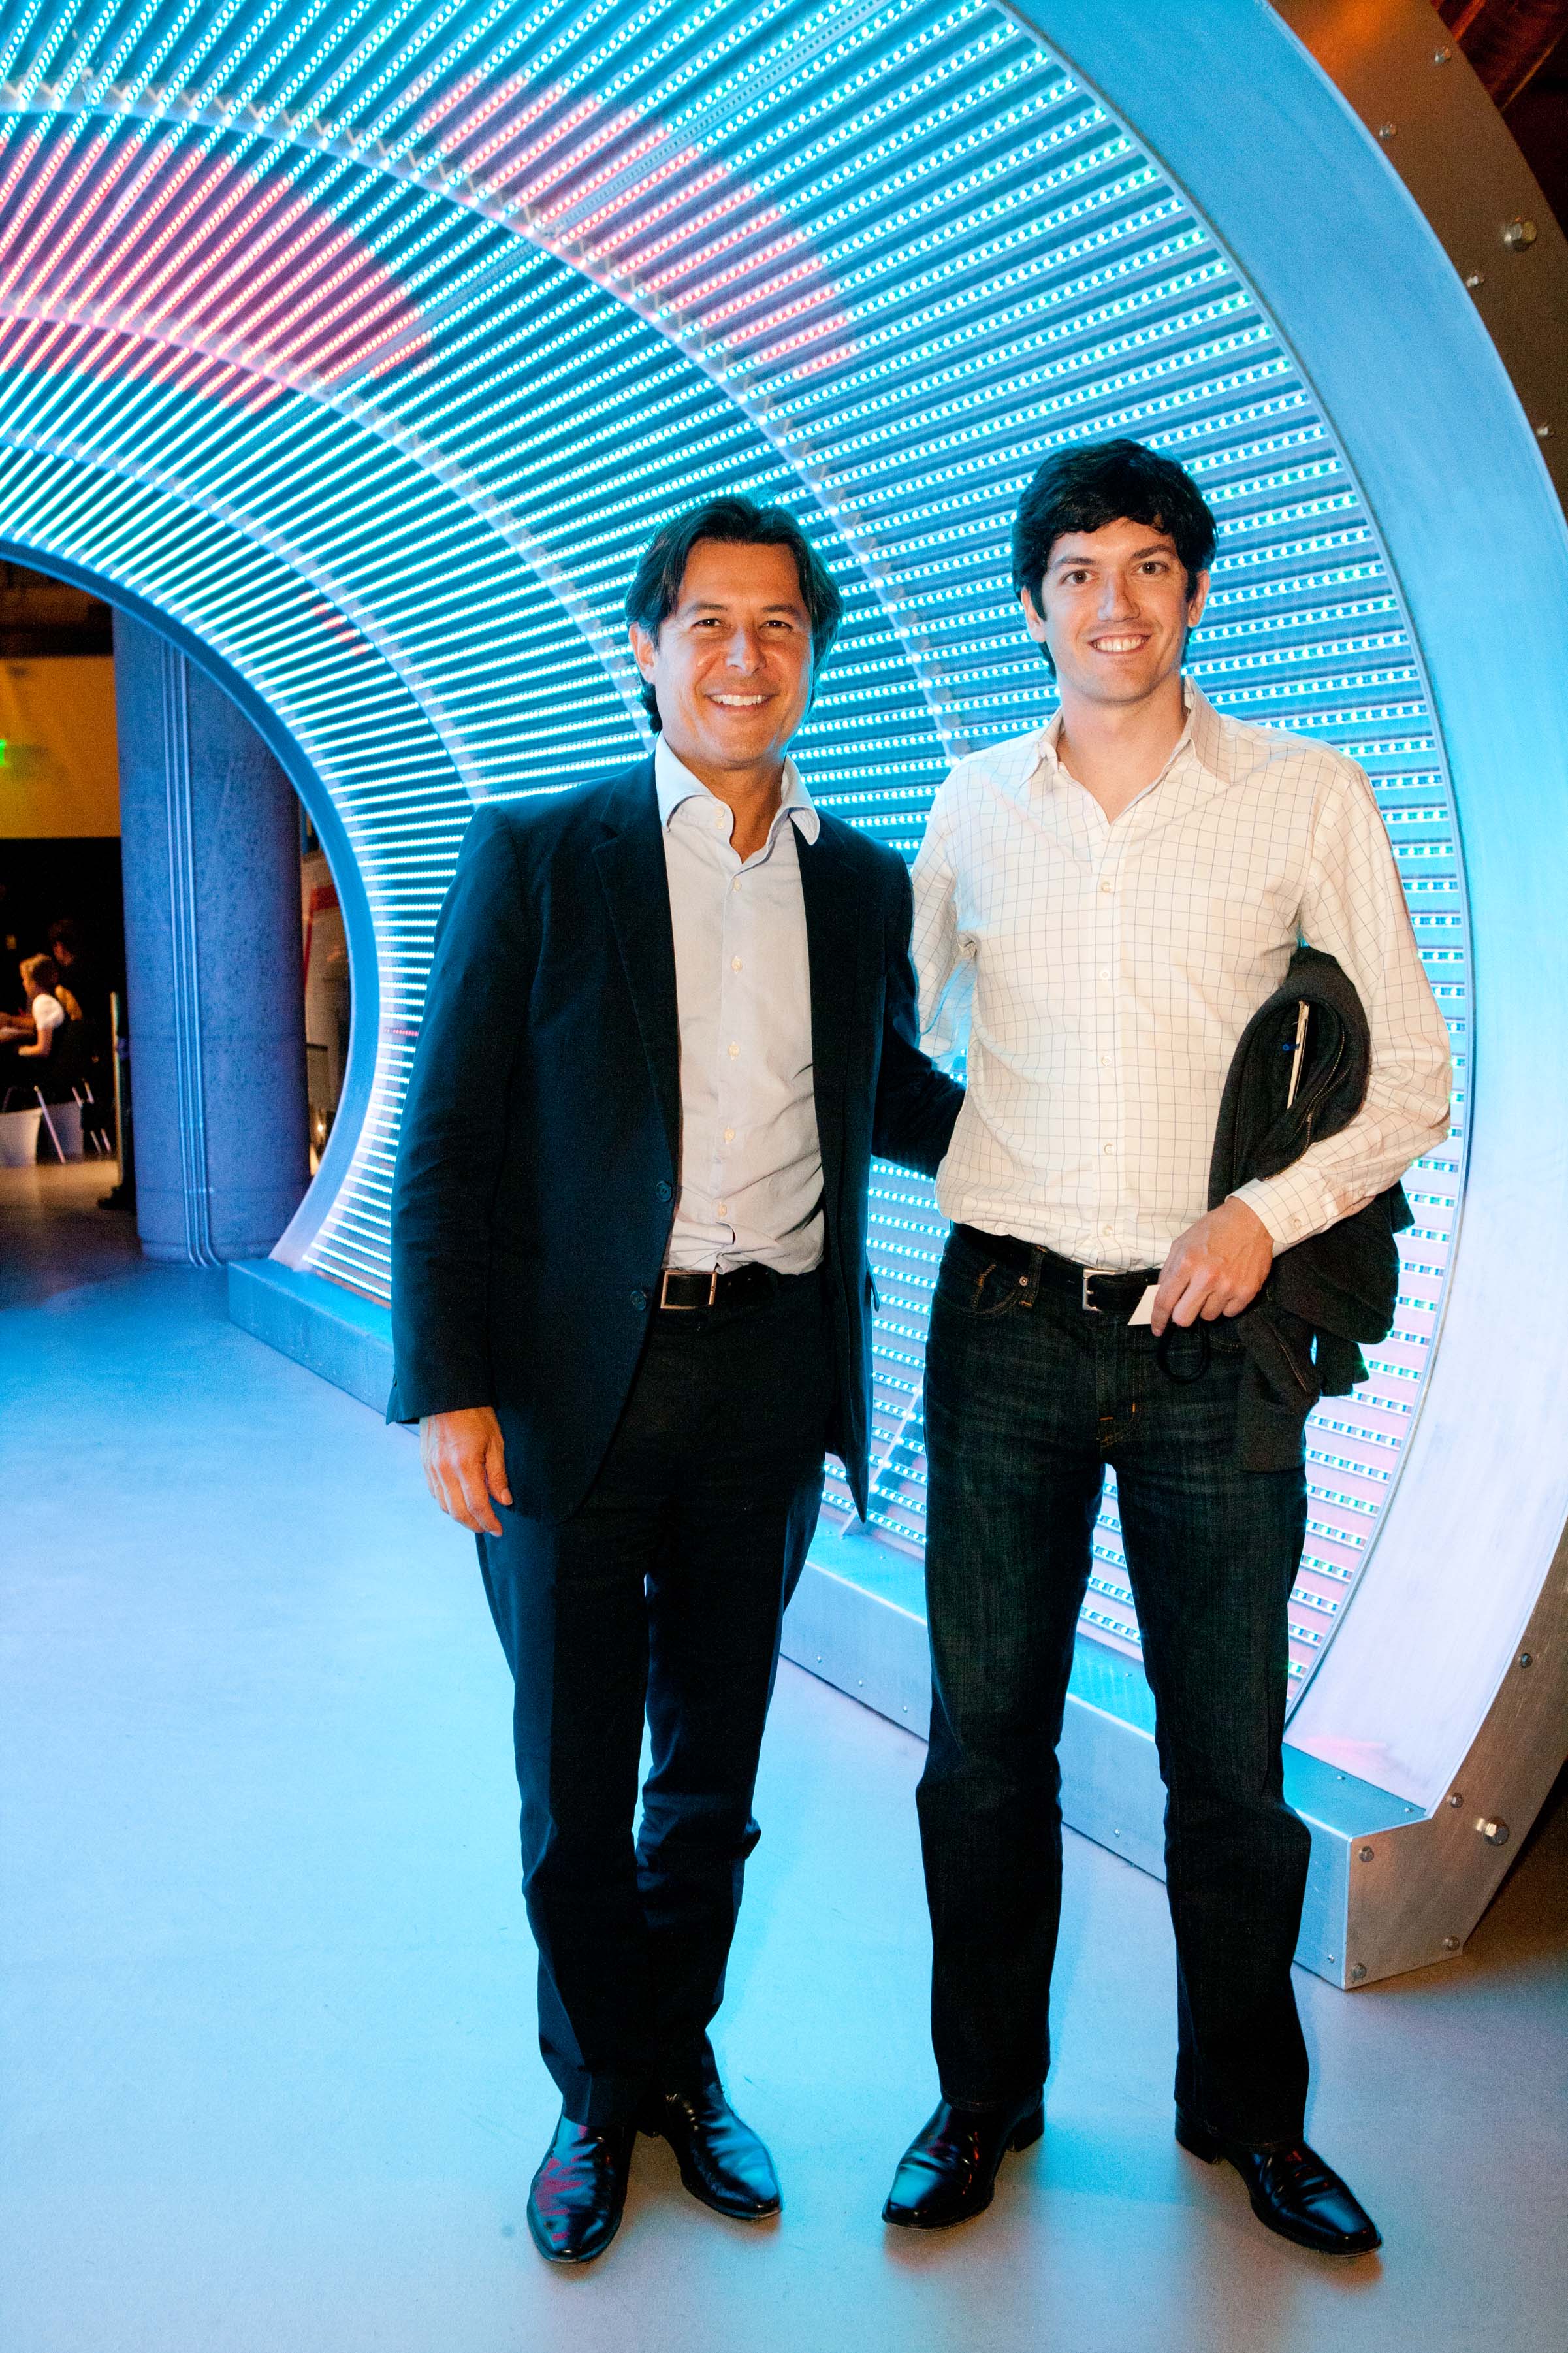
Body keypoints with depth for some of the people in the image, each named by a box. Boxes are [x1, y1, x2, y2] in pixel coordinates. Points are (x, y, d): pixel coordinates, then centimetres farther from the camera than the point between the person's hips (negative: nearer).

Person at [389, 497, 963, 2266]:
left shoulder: (863, 884, 8)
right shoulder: (533, 857, -3)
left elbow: (891, 1099, 20)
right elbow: (449, 1141, -5)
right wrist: (449, 1386, -11)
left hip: (771, 1373, 3)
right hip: (577, 1378, -3)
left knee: (713, 1762, 17)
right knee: (574, 1783, 10)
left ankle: (680, 2062, 38)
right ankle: (598, 2094, 32)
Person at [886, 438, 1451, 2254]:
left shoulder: (1309, 797, -1)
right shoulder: (977, 801, 7)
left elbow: (1413, 1077, 1)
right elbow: (895, 1023, 22)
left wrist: (1269, 1214, -12)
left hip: (1212, 1338, -1)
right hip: (1004, 1322, 2)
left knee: (1232, 1760, 8)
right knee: (985, 1739, 9)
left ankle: (1245, 2107, 31)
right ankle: (985, 2096, 29)